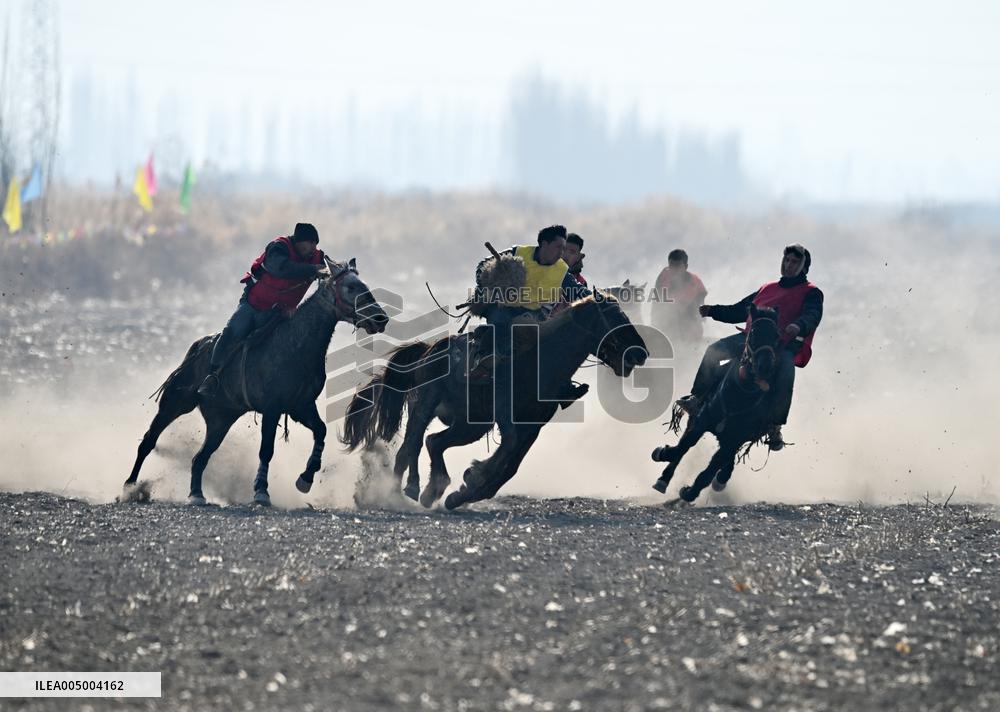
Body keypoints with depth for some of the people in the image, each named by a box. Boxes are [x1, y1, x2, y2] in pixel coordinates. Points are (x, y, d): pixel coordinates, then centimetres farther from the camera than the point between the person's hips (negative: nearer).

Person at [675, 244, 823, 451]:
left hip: (786, 346, -6)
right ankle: (697, 399, -14)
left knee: (785, 372, -37)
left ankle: (775, 428, -34)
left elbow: (812, 316, -13)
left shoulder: (811, 293, 9)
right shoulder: (767, 289, 27)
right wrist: (712, 311, 14)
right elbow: (739, 311, 29)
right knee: (715, 350, -13)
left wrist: (799, 326, -37)